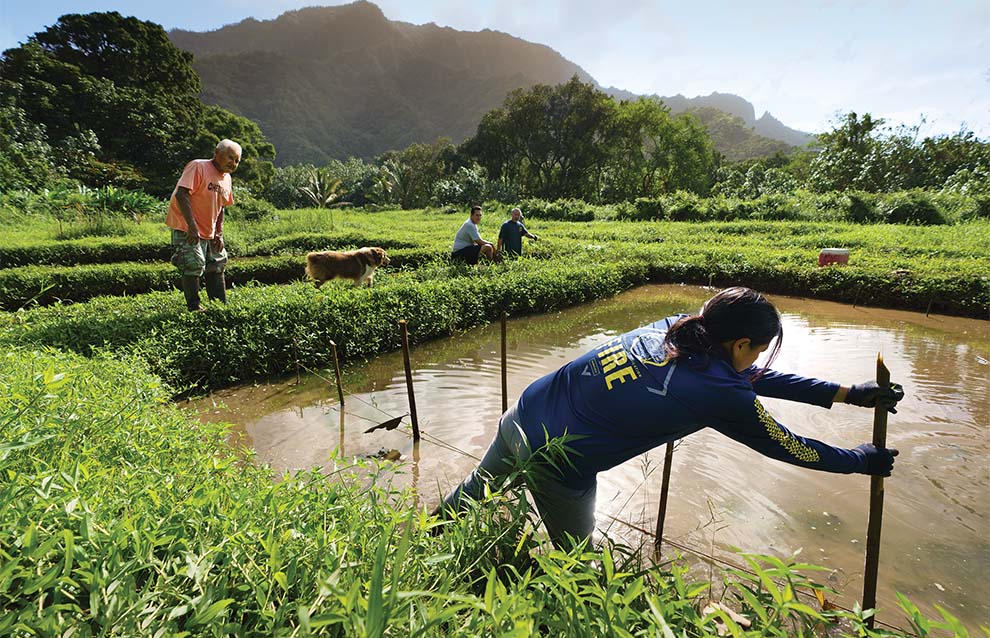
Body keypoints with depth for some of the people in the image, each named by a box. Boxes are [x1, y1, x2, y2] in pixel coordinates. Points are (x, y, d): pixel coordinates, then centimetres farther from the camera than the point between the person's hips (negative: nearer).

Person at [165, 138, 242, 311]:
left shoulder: (226, 178, 10)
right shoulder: (198, 167, -14)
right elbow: (181, 195, -23)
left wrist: (219, 234, 7)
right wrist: (192, 226, -29)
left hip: (209, 233, 8)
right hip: (186, 230, -8)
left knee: (217, 266, 11)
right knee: (193, 266, -12)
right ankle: (194, 307, 0)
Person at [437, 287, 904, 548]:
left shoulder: (674, 329, 2)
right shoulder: (721, 395, -17)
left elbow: (753, 379, 12)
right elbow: (786, 447, 2)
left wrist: (847, 394, 18)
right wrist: (861, 460, 20)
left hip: (521, 415, 8)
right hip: (554, 466, -8)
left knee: (474, 494, 32)